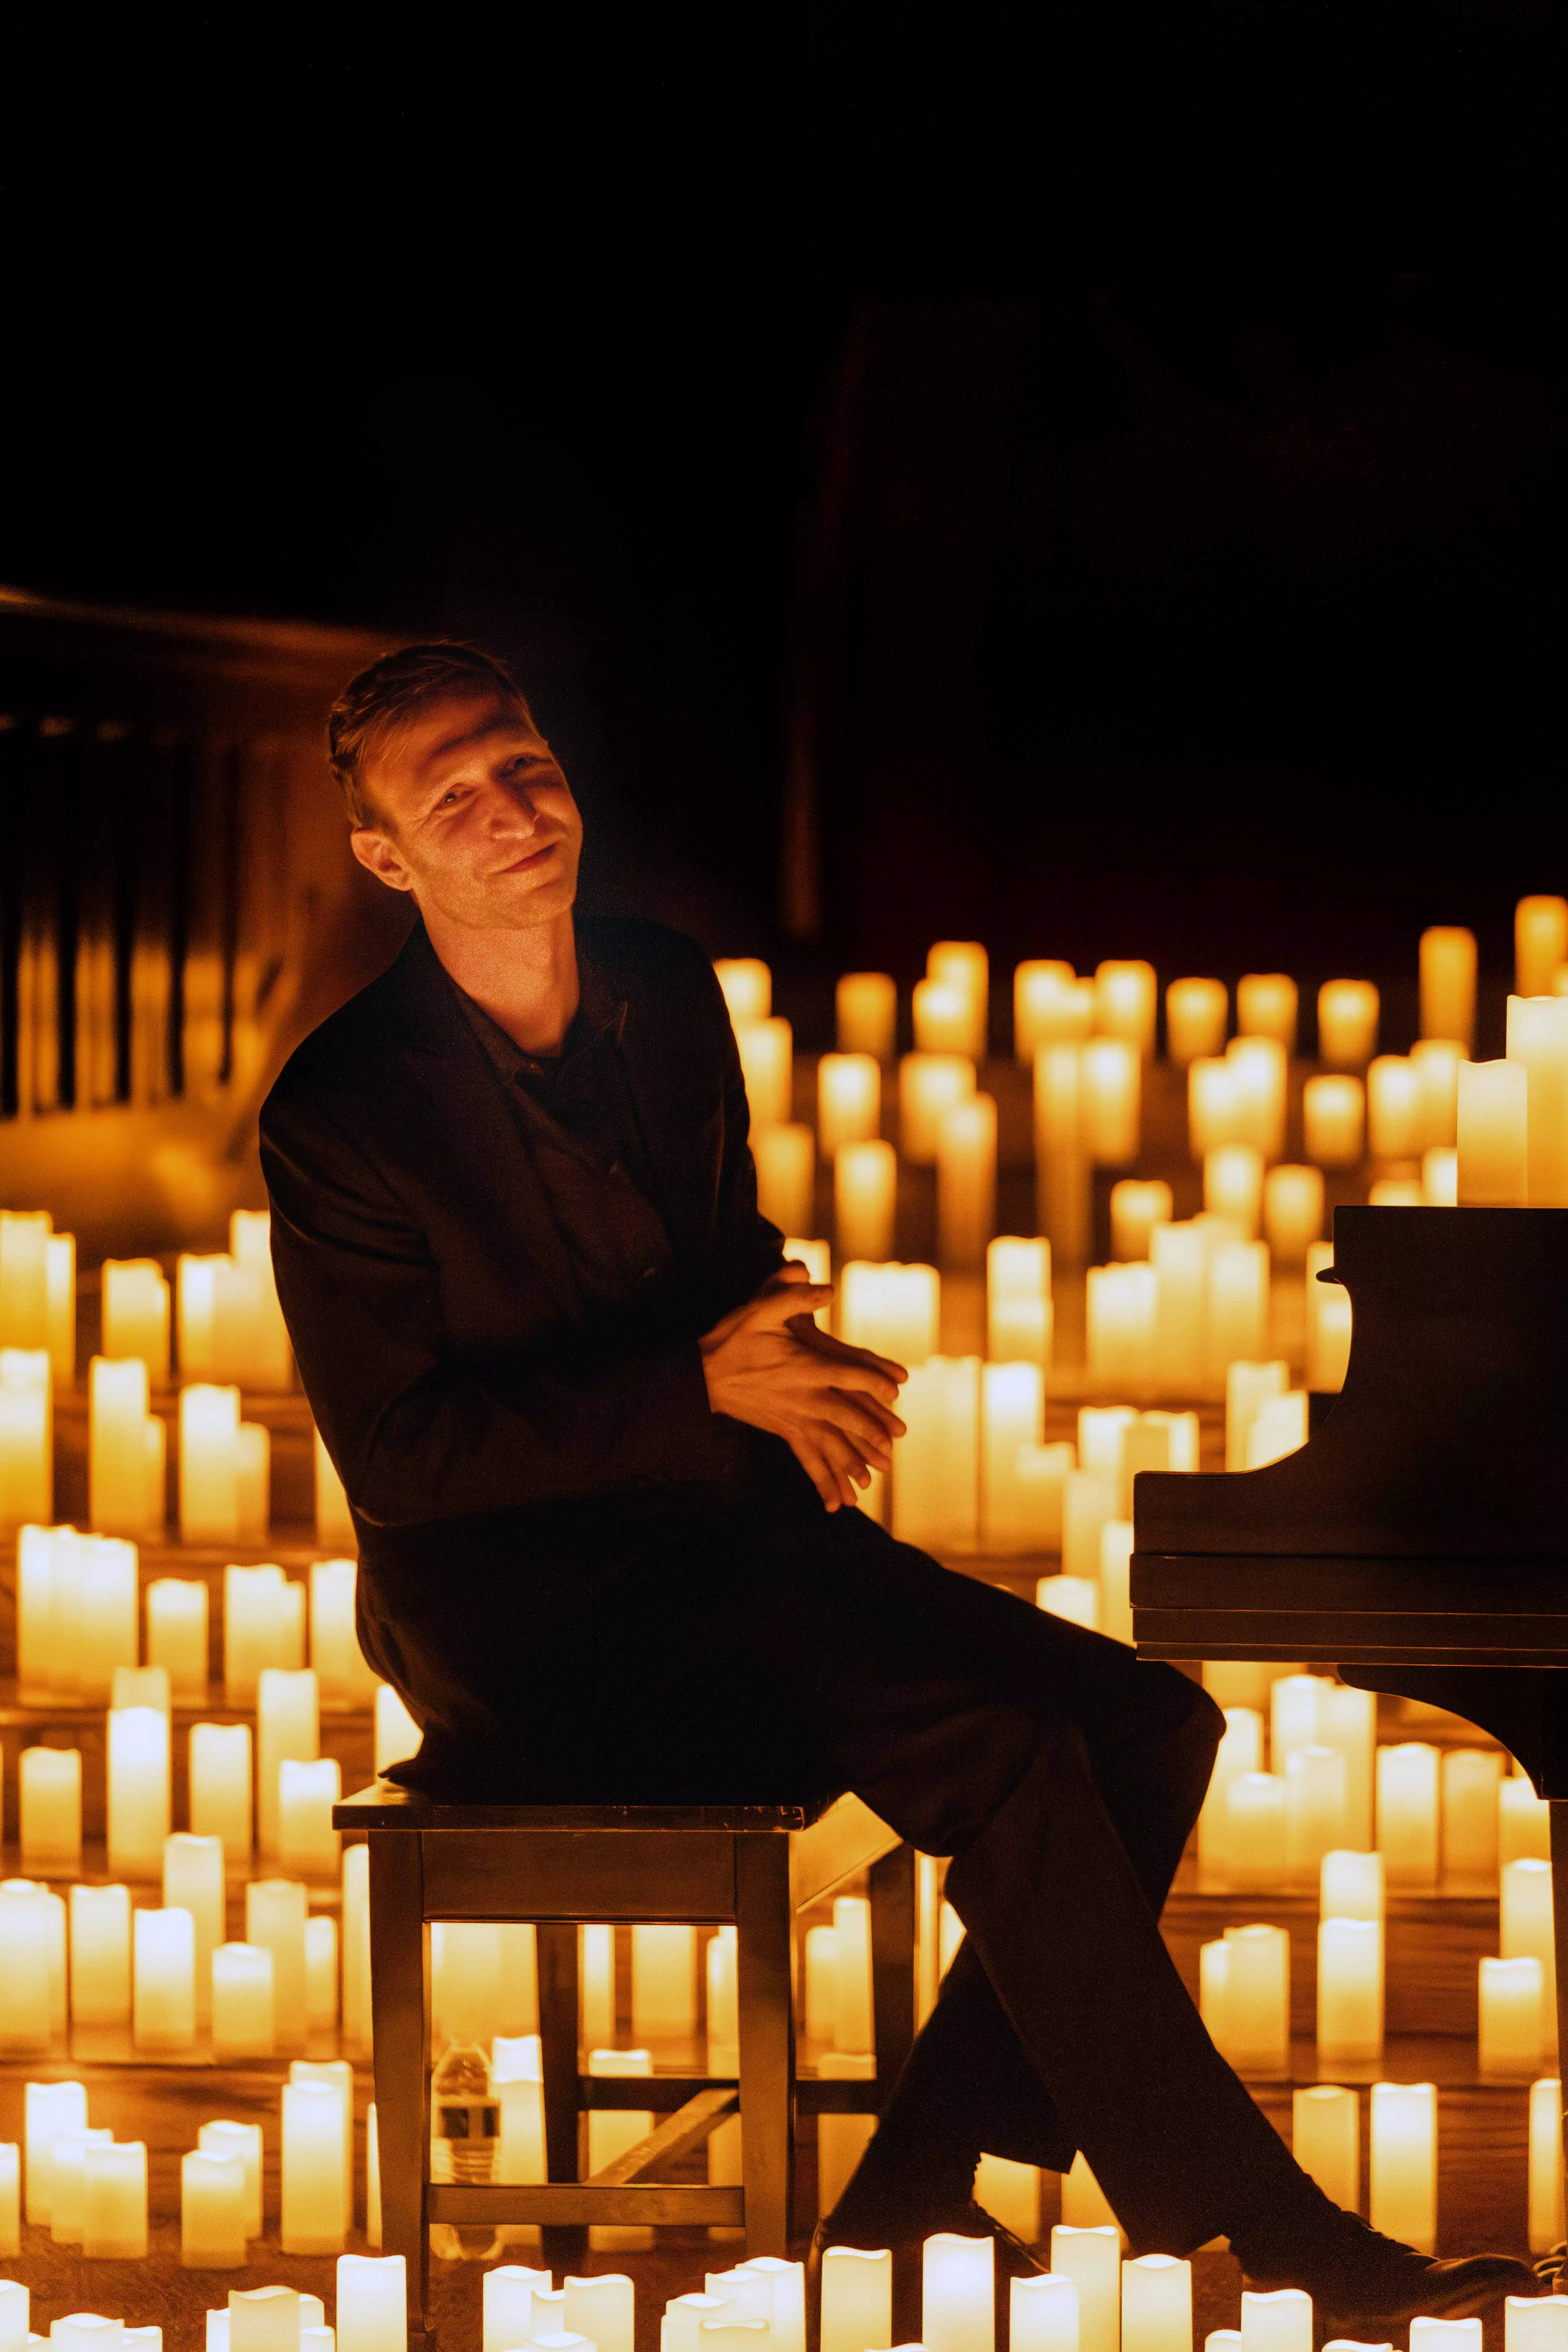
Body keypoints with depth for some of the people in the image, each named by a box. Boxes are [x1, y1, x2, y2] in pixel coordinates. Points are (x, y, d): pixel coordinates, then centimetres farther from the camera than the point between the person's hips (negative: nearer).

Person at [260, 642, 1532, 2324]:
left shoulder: (668, 999, 8)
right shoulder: (342, 1115, -13)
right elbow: (395, 1455, -15)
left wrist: (790, 1377, -2)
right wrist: (705, 1389, -20)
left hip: (734, 1525, 8)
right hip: (524, 1598, -8)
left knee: (1143, 1723, -9)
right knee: (1002, 1759, -26)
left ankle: (910, 2198, -6)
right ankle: (1263, 2232, -18)